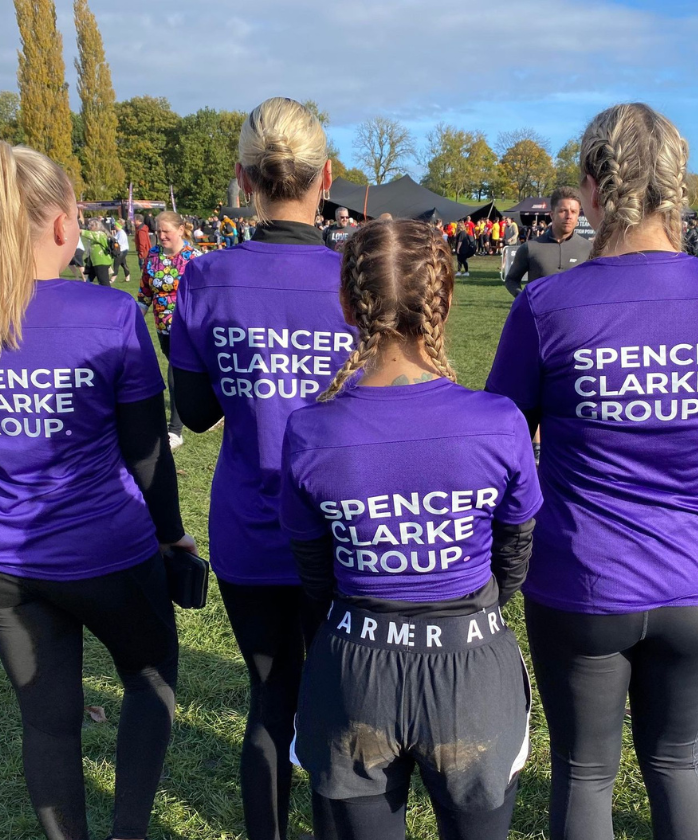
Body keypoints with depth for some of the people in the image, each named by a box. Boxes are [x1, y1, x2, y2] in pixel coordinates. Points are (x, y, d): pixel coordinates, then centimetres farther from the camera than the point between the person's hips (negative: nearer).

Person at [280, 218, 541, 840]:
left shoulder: (309, 433, -17)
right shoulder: (500, 424, -19)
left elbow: (315, 571, -1)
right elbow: (514, 557, -2)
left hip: (356, 672, 1)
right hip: (473, 671, 0)